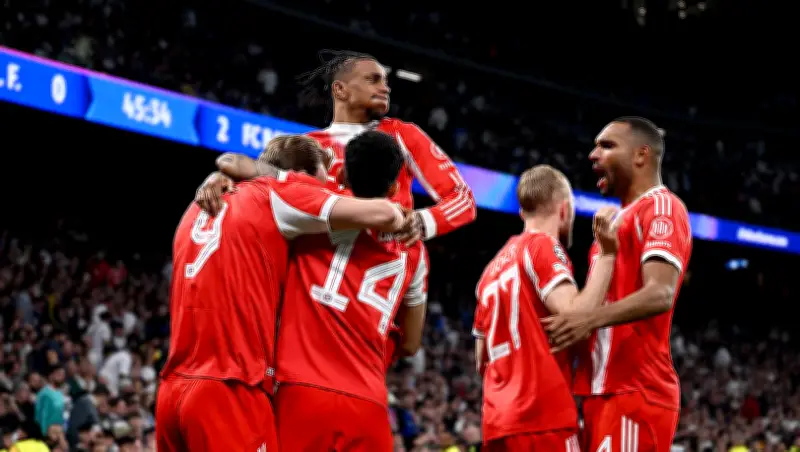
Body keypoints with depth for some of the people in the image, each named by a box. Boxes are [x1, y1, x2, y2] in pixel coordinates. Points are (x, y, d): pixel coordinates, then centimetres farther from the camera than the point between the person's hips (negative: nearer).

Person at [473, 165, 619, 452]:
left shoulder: (493, 267, 23)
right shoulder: (543, 246, -2)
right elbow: (577, 317, -18)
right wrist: (607, 254, -16)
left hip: (498, 420, 9)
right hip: (541, 417, -9)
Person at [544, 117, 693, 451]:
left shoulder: (661, 207, -7)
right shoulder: (623, 218, 25)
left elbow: (660, 295, -21)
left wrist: (593, 318, -33)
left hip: (634, 392, -10)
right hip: (607, 392, 10)